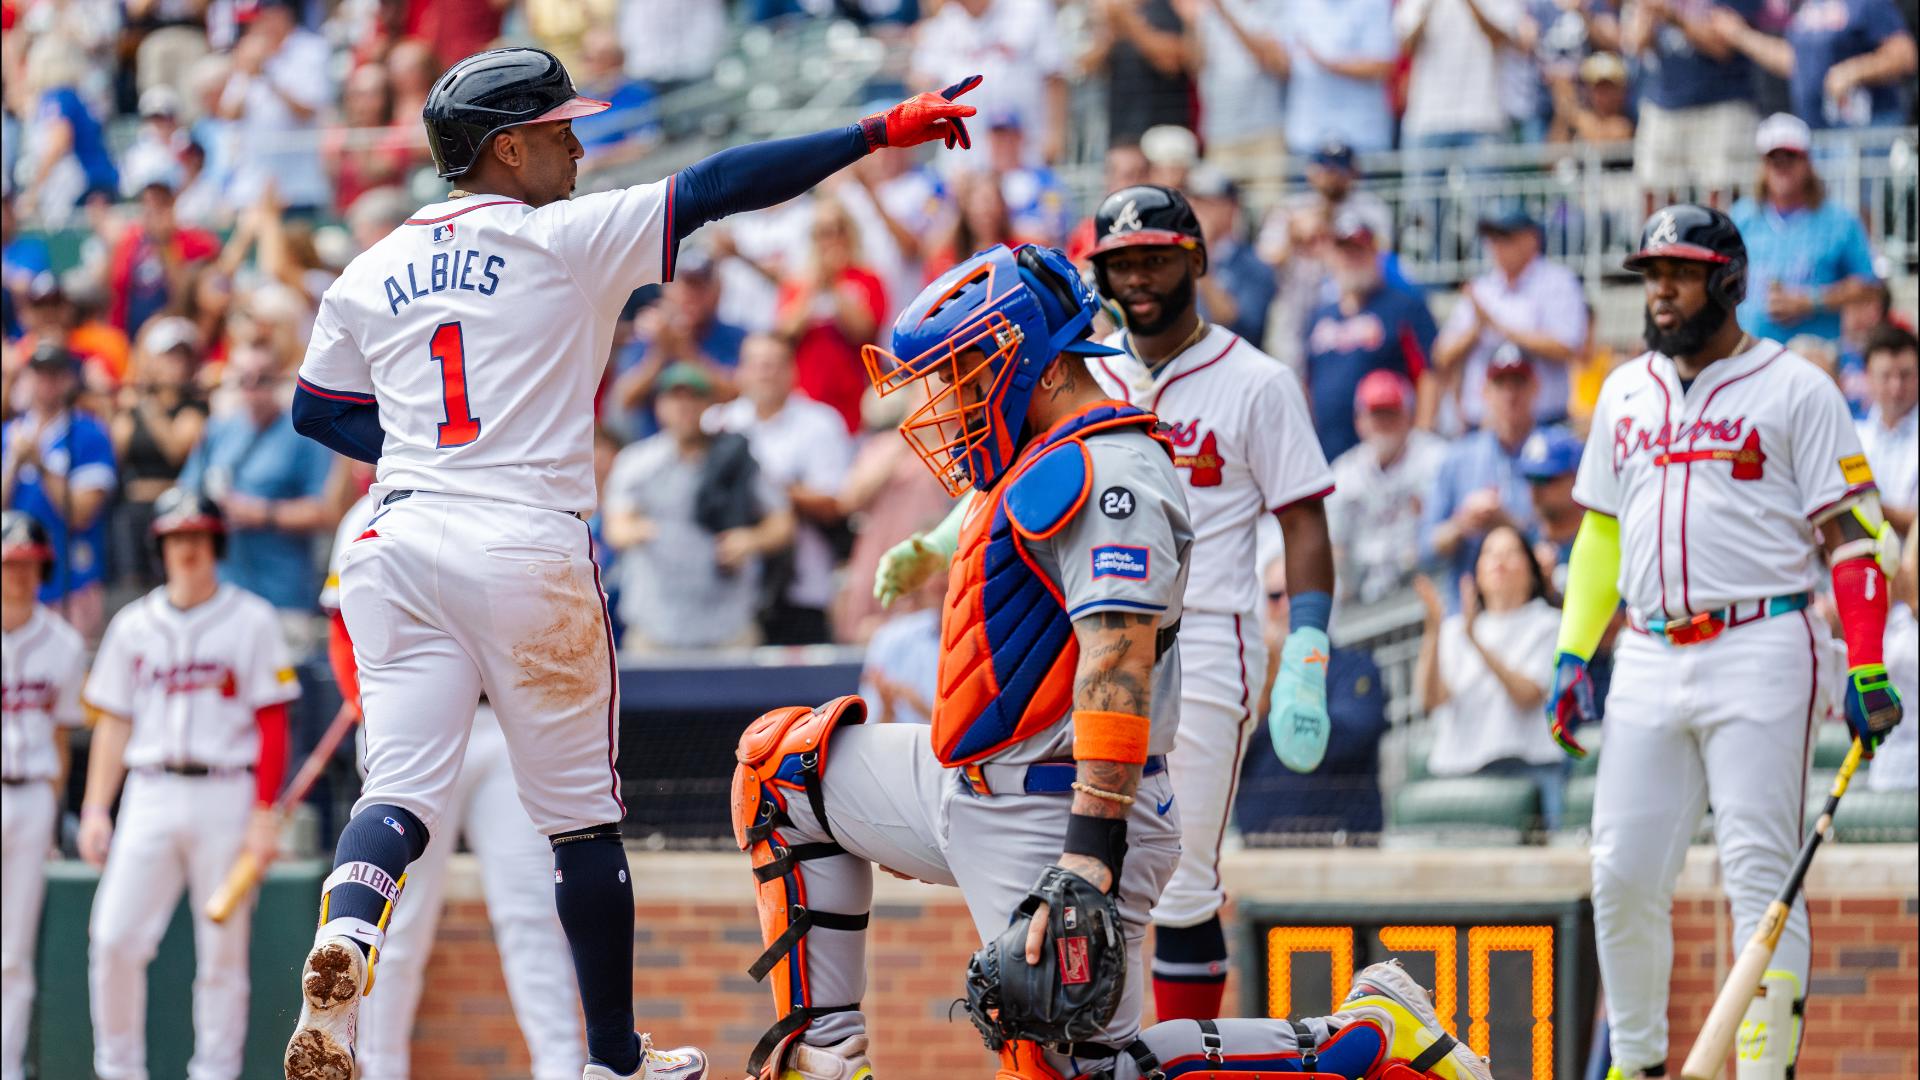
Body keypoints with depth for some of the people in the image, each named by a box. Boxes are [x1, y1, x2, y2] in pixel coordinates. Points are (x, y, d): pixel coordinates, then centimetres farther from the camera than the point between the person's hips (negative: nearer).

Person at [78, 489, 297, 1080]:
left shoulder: (251, 620, 3)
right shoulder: (134, 625, 13)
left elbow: (273, 726, 0)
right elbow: (113, 723, 14)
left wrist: (265, 813, -8)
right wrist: (95, 809, 6)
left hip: (225, 795, -2)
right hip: (150, 797, 2)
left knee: (223, 950, -1)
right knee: (113, 937, -9)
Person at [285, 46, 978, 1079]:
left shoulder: (370, 274, 11)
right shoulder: (567, 239, -3)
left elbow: (315, 410, 20)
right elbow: (721, 185, -6)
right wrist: (878, 133, -5)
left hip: (401, 542, 4)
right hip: (528, 547, -4)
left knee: (400, 788, 0)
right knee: (580, 810, 9)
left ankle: (345, 934, -33)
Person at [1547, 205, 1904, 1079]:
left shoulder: (1794, 389, -1)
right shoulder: (1626, 392, 16)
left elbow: (1850, 532, -4)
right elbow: (1600, 531, 22)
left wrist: (1867, 670, -11)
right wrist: (1572, 659, 14)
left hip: (1758, 652, -5)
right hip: (1647, 662, 5)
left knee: (1759, 872, -9)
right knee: (1622, 873, 2)